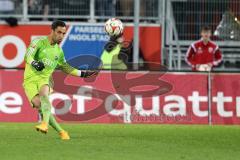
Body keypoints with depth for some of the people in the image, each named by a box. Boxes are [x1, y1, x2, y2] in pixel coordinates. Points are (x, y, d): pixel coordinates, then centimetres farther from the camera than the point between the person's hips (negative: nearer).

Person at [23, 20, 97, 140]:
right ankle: (60, 131, -13)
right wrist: (34, 63, -39)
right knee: (39, 104, -24)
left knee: (44, 94, -32)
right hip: (30, 80, -3)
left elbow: (65, 67, 32)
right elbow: (28, 56, -17)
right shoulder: (39, 42, -2)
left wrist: (82, 74, 29)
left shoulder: (59, 51, 15)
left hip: (44, 80, 3)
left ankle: (45, 123, -57)